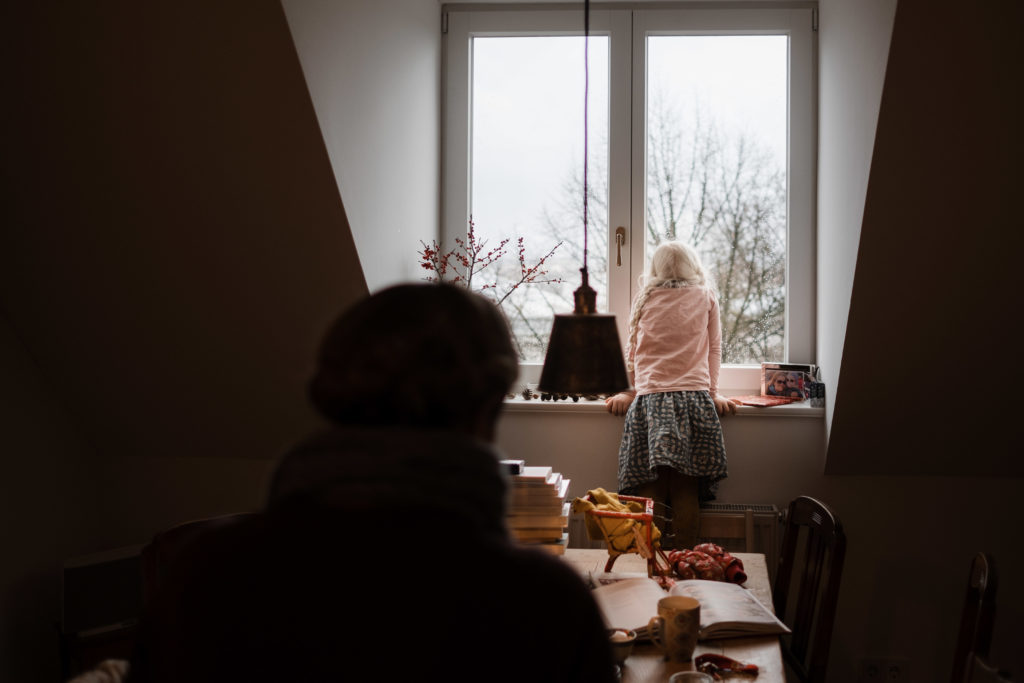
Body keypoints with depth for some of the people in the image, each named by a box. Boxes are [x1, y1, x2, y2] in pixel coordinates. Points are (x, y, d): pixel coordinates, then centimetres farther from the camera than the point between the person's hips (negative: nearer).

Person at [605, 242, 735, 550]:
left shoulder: (646, 299, 15)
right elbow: (714, 349, 18)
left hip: (649, 398, 1)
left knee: (649, 492, -5)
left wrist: (628, 392, 29)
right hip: (694, 397, 0)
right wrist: (712, 392, 26)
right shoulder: (706, 296, 14)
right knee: (686, 494, -3)